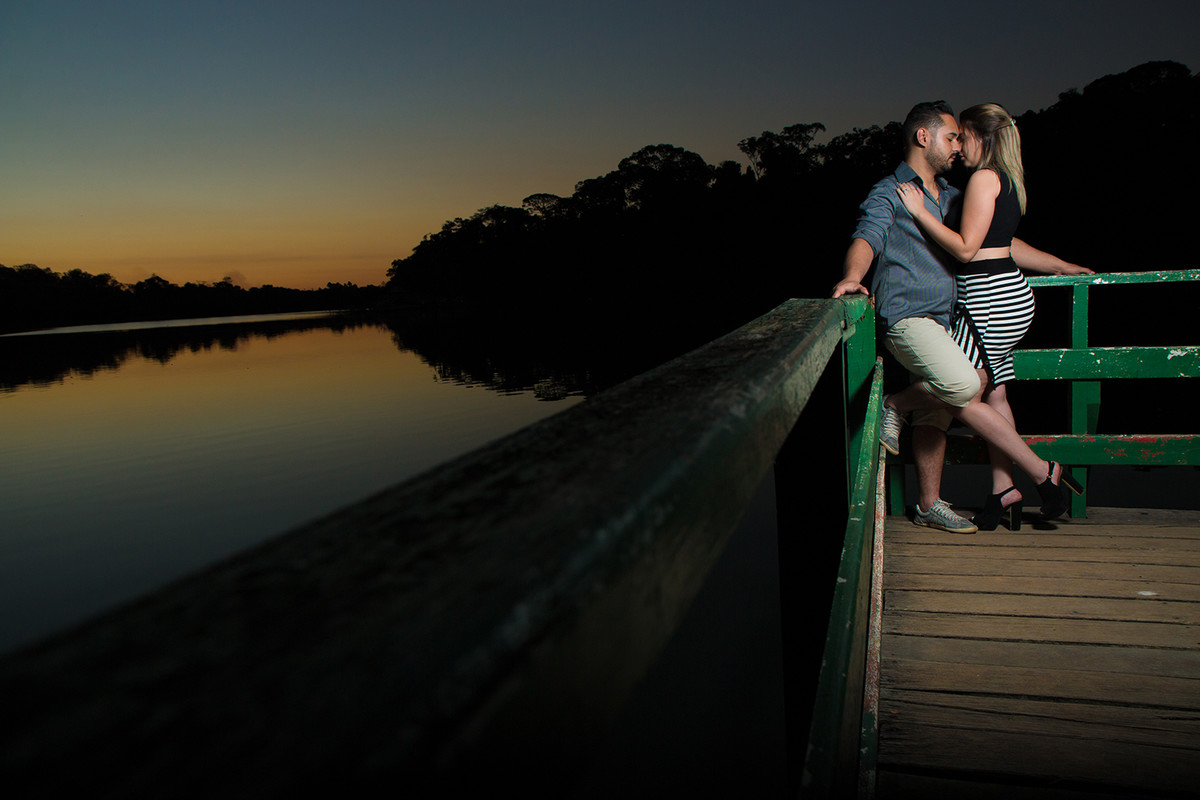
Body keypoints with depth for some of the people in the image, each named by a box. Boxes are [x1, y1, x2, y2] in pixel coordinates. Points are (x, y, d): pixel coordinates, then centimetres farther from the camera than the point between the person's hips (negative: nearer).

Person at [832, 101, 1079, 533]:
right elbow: (866, 238, -17)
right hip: (905, 315, -7)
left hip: (941, 320, 7)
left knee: (938, 410, 7)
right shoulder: (888, 193, 1)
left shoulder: (951, 197, 25)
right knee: (963, 386, -30)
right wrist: (853, 276, -40)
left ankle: (929, 505, 17)